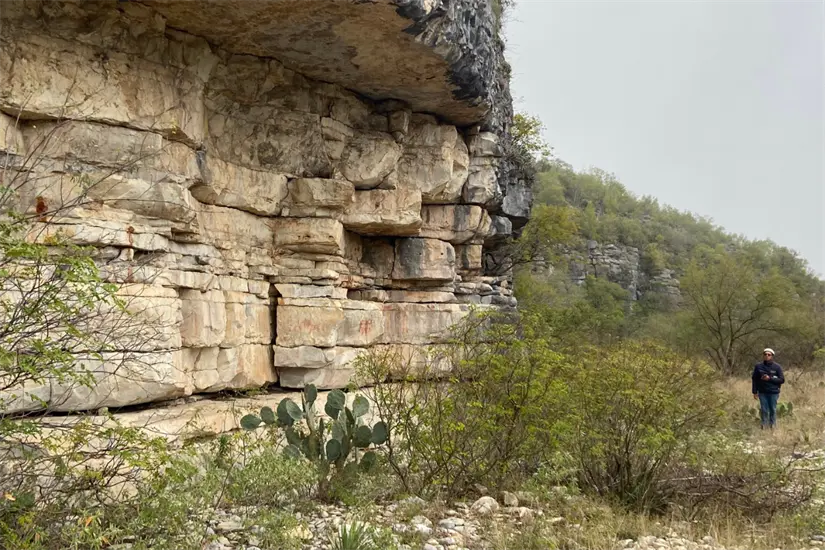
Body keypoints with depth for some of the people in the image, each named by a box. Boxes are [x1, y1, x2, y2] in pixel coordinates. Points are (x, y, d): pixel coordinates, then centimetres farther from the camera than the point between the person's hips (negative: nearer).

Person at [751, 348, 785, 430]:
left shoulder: (777, 367, -3)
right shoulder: (758, 366, 1)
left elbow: (782, 380, -4)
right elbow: (754, 379, 5)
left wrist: (770, 378, -15)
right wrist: (755, 392, 2)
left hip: (773, 392, -1)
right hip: (762, 392, 1)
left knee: (773, 410, 6)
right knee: (764, 410, 4)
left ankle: (773, 426, 18)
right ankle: (764, 425, 12)